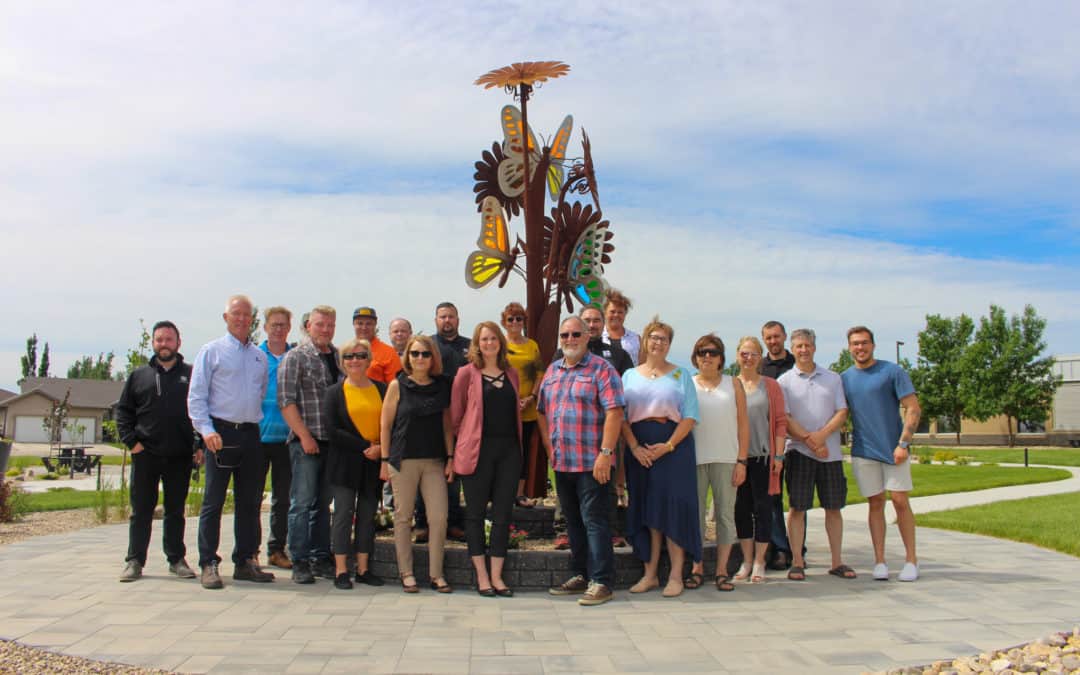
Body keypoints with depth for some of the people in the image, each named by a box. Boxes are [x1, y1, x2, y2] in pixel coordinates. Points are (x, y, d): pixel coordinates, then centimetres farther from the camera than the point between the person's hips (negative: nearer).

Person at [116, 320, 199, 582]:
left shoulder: (191, 375, 6)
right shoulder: (139, 375, 10)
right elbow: (123, 410, 10)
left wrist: (201, 445, -4)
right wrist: (131, 440, -3)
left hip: (180, 456, -1)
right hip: (145, 455, 1)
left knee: (175, 510, 9)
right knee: (141, 510, 5)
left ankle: (176, 559, 17)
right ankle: (134, 561, 13)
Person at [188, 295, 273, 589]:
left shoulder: (260, 356, 16)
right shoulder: (211, 351, 2)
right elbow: (196, 396, -4)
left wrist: (263, 423, 7)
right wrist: (206, 430, -15)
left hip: (251, 433, 5)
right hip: (222, 433, -5)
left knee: (250, 501, 9)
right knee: (213, 501, -2)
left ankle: (245, 561, 18)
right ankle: (208, 565, 4)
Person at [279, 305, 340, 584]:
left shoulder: (339, 357, 14)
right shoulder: (295, 357, -2)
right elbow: (286, 401, -8)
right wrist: (305, 436, -14)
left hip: (333, 442, 5)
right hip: (306, 442, -5)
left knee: (323, 503, 11)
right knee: (302, 502, -2)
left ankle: (321, 558, 18)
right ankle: (300, 562, 5)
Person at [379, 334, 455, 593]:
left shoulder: (441, 387, 8)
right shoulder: (397, 386, 1)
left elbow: (447, 425, 11)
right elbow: (385, 424, 2)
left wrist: (450, 458, 5)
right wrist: (385, 460, -2)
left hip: (435, 461, 2)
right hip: (404, 460, -2)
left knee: (439, 518, -3)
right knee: (403, 516, 4)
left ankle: (436, 574, 8)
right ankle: (406, 574, 16)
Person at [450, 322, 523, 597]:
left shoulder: (511, 374, 12)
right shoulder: (467, 373, -2)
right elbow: (455, 414, 0)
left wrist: (515, 442, 10)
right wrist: (467, 440, 3)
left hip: (509, 450, 4)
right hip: (478, 450, -4)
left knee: (503, 514, 4)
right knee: (476, 512, 3)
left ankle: (497, 576, 13)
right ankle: (481, 576, 13)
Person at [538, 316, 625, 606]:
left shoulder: (601, 369, -7)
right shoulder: (552, 370, 13)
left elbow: (614, 412, -14)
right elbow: (542, 411, 19)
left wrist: (605, 453, -20)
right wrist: (549, 447, 9)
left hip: (591, 462, -7)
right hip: (561, 461, 7)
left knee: (594, 521, -4)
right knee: (573, 521, 15)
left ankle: (601, 582, 3)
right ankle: (580, 576, 26)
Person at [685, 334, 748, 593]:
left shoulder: (733, 384, 9)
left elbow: (743, 424, 6)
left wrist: (741, 461, -2)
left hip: (726, 459, 0)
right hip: (694, 459, 0)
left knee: (725, 513, 3)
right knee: (695, 513, 3)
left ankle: (722, 570, 10)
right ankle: (697, 568, 12)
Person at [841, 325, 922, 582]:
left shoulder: (892, 371, -3)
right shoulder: (844, 378, 8)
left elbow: (913, 409, -6)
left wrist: (903, 443, -14)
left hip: (894, 449, -3)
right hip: (863, 451, 3)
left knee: (900, 501, -1)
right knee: (876, 504, 6)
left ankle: (911, 560, 10)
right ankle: (879, 561, 10)